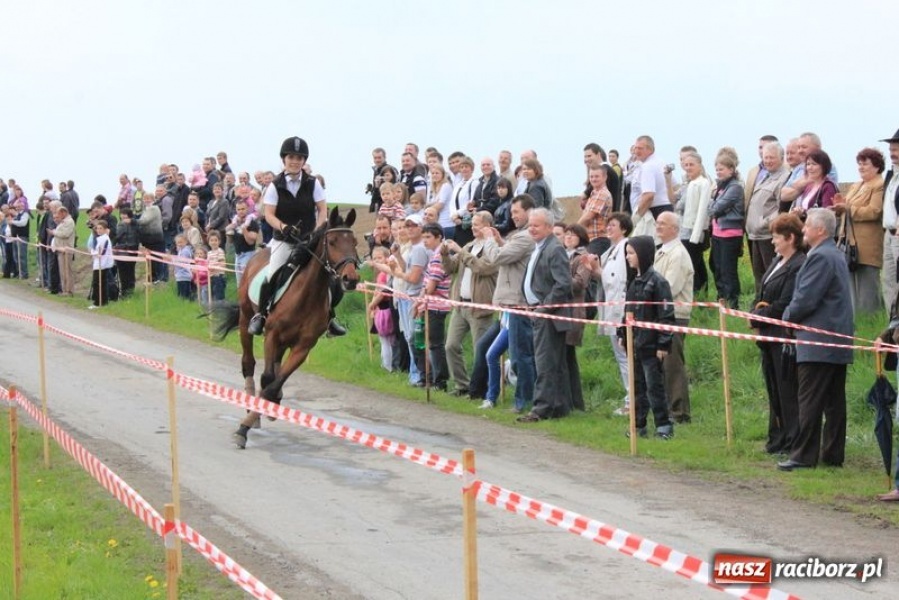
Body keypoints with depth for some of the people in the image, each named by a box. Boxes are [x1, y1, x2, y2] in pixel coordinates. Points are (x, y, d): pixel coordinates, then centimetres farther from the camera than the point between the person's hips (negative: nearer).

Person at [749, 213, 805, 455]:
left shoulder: (799, 266, -17)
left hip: (785, 337, -10)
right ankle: (777, 440, 22)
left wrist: (758, 318, -11)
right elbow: (761, 295, 18)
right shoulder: (777, 261, 14)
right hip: (769, 336, 10)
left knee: (787, 392, -3)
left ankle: (792, 443, 4)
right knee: (774, 390, 14)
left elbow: (783, 305, -19)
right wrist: (756, 312, 0)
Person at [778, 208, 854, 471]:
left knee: (810, 402, -7)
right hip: (838, 341, 10)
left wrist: (788, 315, -2)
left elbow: (806, 299, -19)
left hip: (818, 342, -10)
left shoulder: (820, 257, -16)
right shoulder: (836, 255, 17)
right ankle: (833, 454, 14)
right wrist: (793, 314, 13)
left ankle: (804, 456, -6)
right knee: (834, 401, 11)